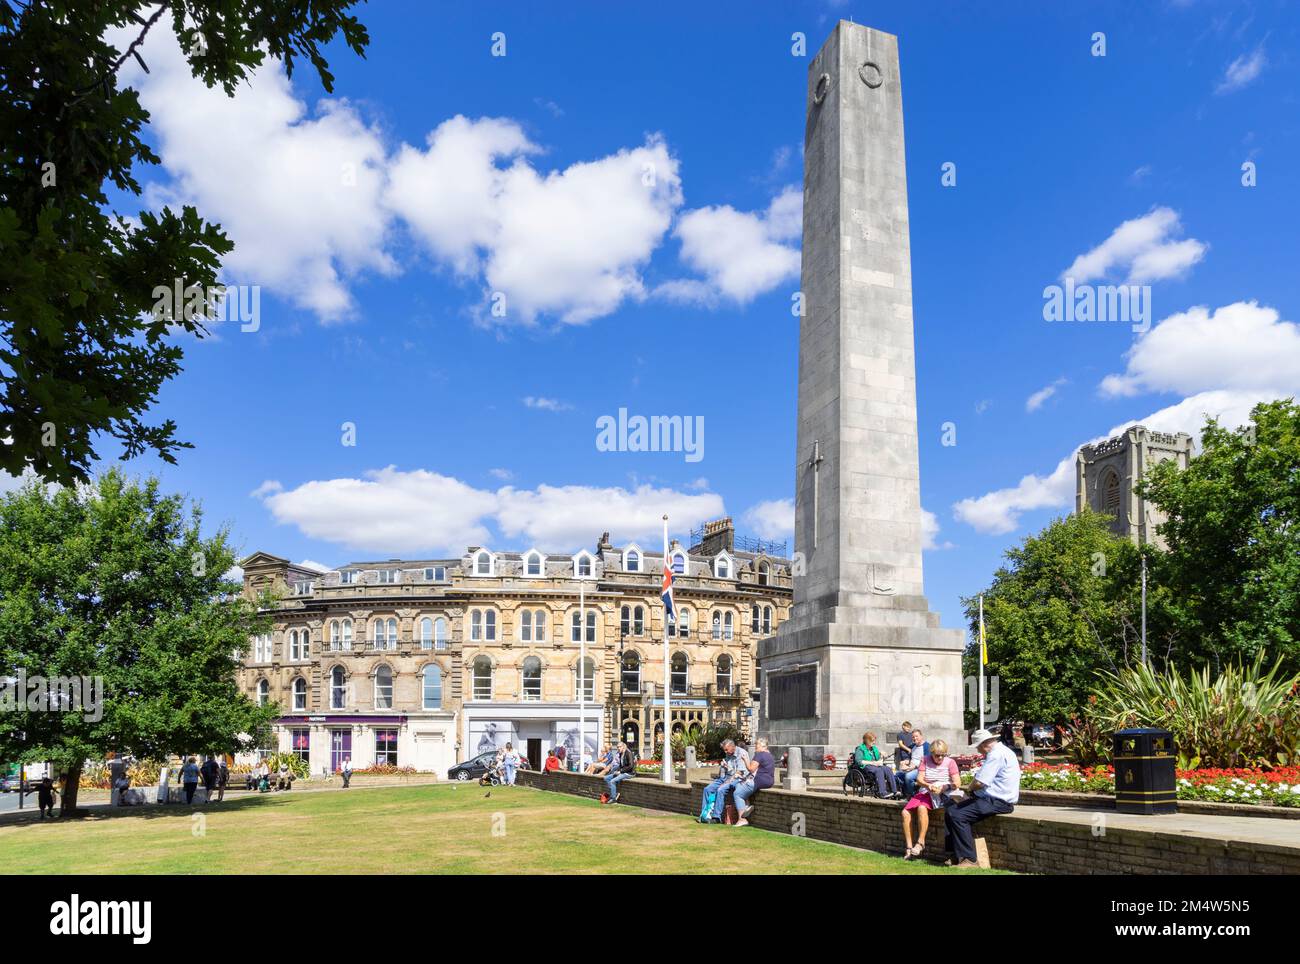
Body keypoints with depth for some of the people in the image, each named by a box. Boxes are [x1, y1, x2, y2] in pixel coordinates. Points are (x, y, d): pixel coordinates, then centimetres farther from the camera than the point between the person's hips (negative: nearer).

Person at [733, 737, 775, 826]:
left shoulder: (759, 754, -14)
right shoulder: (770, 755, 17)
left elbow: (751, 769, -18)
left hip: (759, 781, -10)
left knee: (738, 793, -2)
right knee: (738, 785, 18)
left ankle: (742, 819, -8)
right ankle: (747, 806, 3)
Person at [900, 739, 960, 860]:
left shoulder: (950, 762, 0)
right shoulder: (926, 760, 8)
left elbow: (957, 783, -7)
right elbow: (919, 779, 1)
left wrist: (944, 787, -25)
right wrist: (928, 785, -21)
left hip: (942, 795, -5)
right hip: (924, 792, 5)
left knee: (921, 807, -34)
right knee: (905, 812, -17)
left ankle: (920, 842, -25)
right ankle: (908, 847, -14)